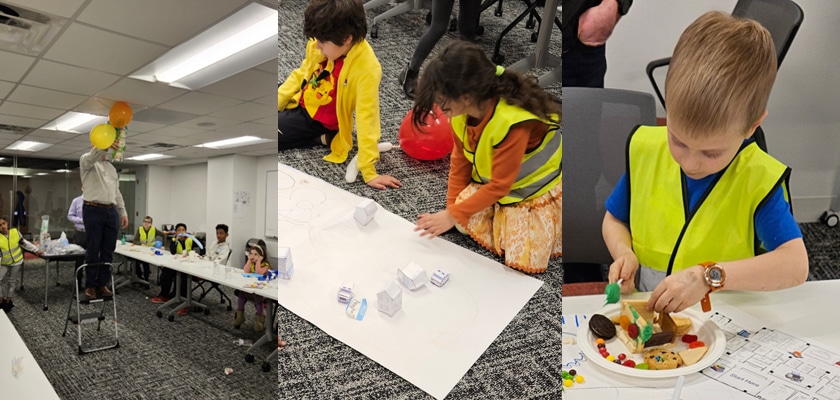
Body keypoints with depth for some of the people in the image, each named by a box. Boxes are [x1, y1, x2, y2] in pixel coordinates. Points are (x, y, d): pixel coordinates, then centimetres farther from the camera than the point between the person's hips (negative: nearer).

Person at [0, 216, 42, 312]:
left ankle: (8, 300, 26)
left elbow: (24, 243, 1)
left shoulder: (15, 232, -14)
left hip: (16, 261, 1)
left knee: (12, 280, 12)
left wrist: (36, 250, 0)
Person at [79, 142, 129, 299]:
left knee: (108, 251, 6)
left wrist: (123, 212, 13)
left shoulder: (111, 168, 22)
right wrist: (104, 144, -45)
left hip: (111, 212, 6)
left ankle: (102, 284, 15)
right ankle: (90, 285, 12)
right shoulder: (86, 161, 3)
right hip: (93, 210, -5)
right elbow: (93, 155, -24)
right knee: (93, 250, 0)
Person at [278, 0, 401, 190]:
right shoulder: (323, 44, -13)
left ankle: (322, 139, -4)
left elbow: (366, 118, -30)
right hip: (297, 101, 6)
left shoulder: (366, 69, -30)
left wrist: (368, 171, -30)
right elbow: (301, 75, 4)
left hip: (317, 121, -6)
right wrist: (278, 101, 1)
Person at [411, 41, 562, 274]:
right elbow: (460, 161, -4)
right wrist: (452, 207, -5)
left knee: (525, 260, -8)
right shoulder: (462, 113, -17)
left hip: (536, 188, -6)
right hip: (492, 181, 6)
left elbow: (499, 186, -29)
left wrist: (452, 215, -25)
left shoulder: (512, 123, -38)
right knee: (466, 221, -11)